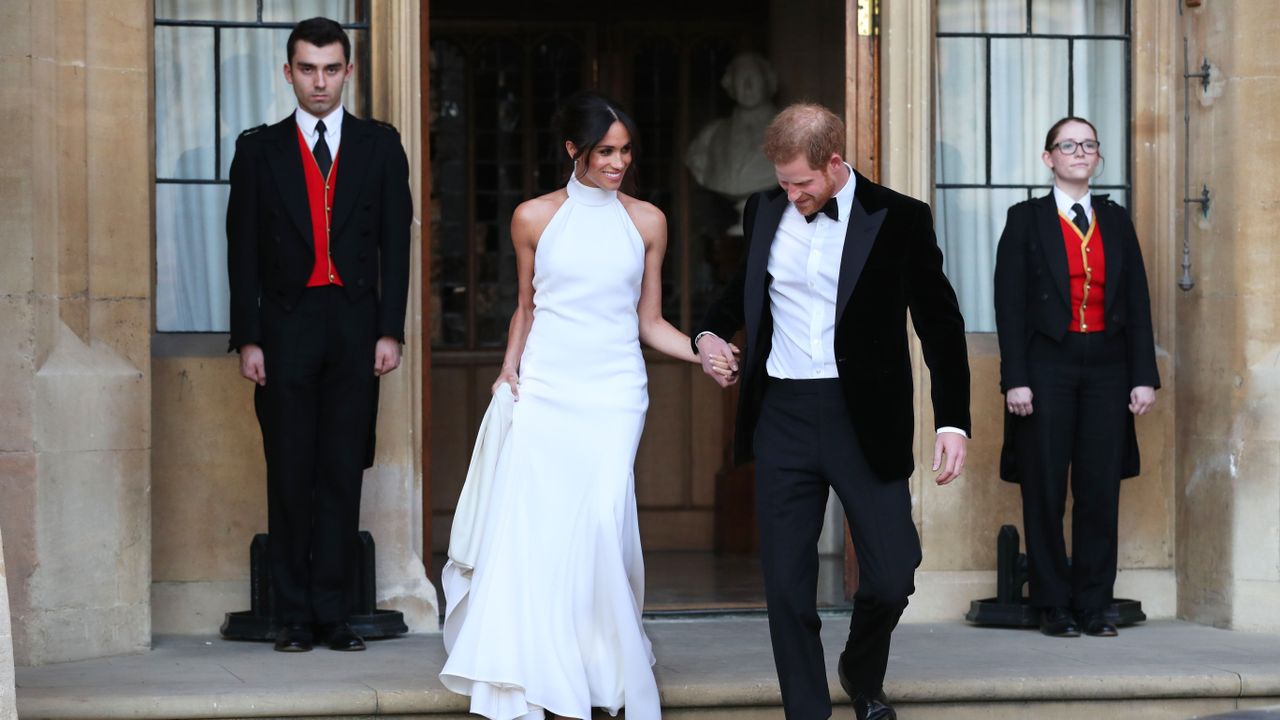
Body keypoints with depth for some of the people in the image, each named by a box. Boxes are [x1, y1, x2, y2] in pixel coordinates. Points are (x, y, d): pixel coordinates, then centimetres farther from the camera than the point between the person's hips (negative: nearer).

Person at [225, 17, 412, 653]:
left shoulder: (380, 146, 7)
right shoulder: (259, 149, 6)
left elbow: (395, 243, 5)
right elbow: (243, 250, 4)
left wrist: (390, 331, -3)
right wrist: (247, 338, -4)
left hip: (356, 327, 0)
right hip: (286, 329, 0)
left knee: (342, 474, 1)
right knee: (290, 475, 2)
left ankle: (332, 611, 5)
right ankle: (293, 616, 7)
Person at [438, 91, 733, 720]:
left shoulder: (647, 222, 8)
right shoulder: (534, 218, 6)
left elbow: (649, 322, 11)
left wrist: (703, 353, -4)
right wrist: (509, 368, 4)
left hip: (613, 391, 0)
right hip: (543, 388, 0)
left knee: (602, 519, -15)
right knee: (529, 523, -9)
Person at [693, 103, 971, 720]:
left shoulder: (899, 220, -3)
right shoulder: (764, 211, 7)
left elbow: (939, 322, 0)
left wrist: (952, 421, -7)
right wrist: (710, 332, 4)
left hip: (865, 418, -3)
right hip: (782, 415, 3)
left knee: (892, 576, -2)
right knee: (786, 580, 3)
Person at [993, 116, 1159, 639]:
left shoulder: (1116, 221, 13)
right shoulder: (1026, 219, 4)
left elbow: (1138, 302, 10)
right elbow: (1010, 304, -2)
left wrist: (1144, 376, 1)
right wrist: (1016, 379, -11)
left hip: (1106, 366, 3)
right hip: (1048, 365, -3)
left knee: (1102, 491, 1)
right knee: (1045, 492, -1)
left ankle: (1094, 605, 8)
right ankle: (1053, 607, 6)